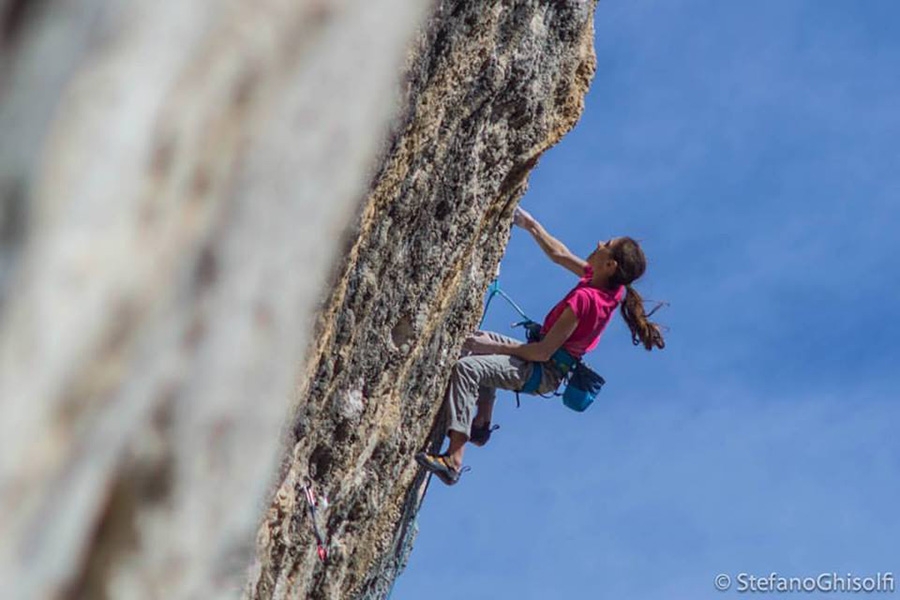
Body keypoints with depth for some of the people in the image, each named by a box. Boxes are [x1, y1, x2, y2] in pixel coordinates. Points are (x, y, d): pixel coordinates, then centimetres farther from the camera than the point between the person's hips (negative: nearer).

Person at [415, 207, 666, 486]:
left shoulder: (584, 299, -30)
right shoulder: (608, 285, -4)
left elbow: (544, 351, -26)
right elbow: (560, 255, 13)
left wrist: (494, 346, -17)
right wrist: (531, 224, 14)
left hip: (543, 372, -10)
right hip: (550, 359, 10)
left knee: (466, 368, -27)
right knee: (481, 341, 27)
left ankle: (453, 460, -31)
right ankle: (481, 424, 24)